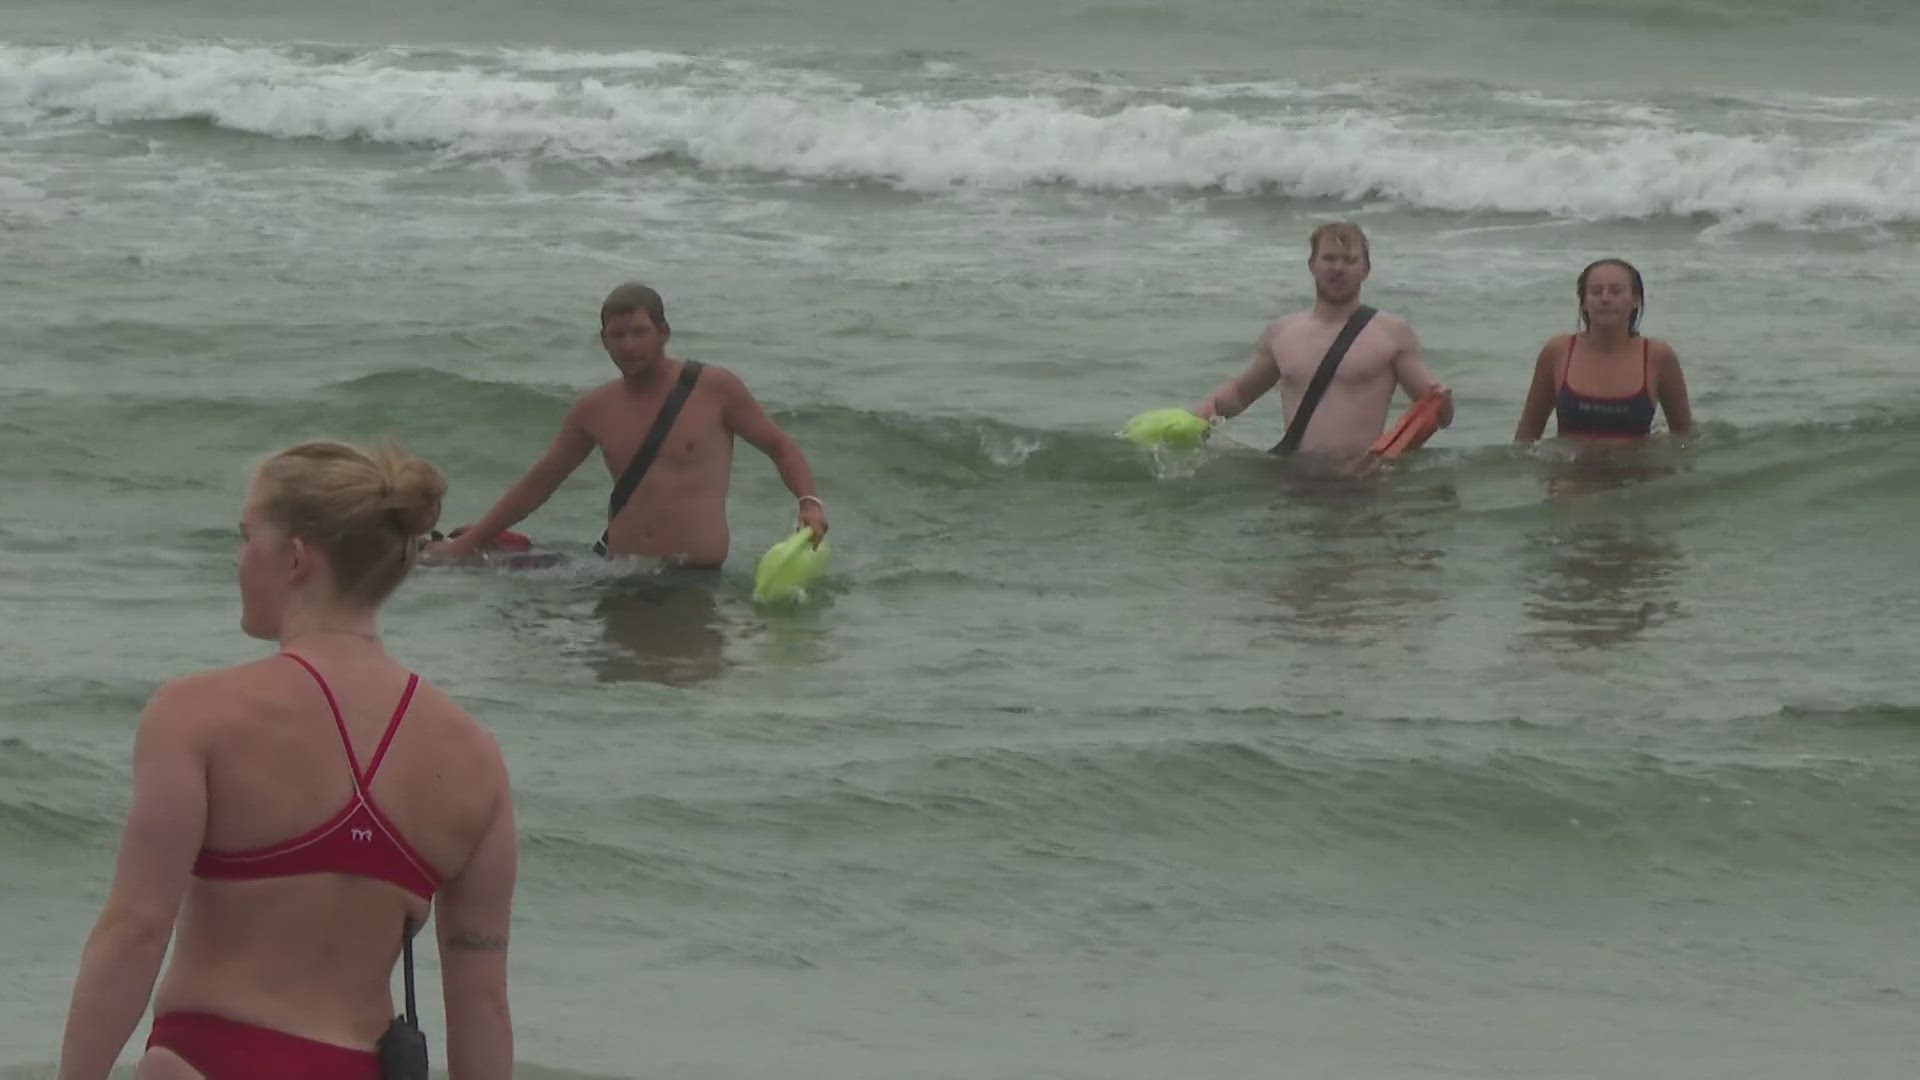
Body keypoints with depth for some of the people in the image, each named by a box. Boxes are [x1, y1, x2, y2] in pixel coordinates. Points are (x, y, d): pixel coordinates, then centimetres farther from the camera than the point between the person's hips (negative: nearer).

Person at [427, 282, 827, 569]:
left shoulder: (715, 389, 1)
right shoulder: (595, 409, 13)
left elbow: (779, 446, 9)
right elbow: (539, 482, 22)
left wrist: (809, 502, -10)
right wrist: (467, 543, 22)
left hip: (697, 576, -3)